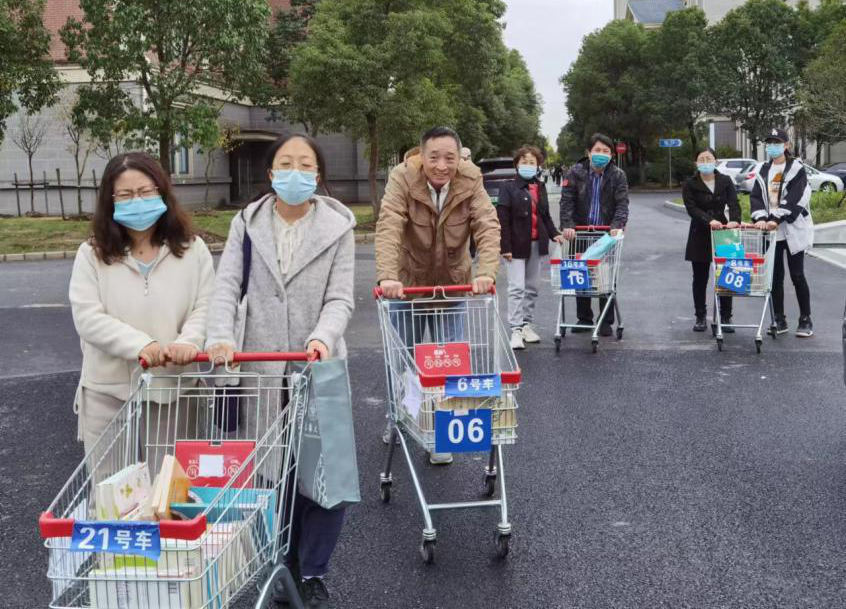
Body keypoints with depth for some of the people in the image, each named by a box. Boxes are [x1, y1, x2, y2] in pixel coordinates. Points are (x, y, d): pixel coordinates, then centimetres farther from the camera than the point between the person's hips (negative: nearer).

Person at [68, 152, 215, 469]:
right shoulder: (92, 254, 0)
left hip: (173, 389, 0)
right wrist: (141, 345, -24)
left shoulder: (191, 248, 3)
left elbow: (205, 307, -2)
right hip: (108, 392, 0)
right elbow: (87, 317, -9)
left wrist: (188, 341, -24)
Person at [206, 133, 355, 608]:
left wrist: (323, 338, -25)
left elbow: (340, 298, -5)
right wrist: (221, 337, -19)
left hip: (319, 366, -1)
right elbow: (228, 287, -2)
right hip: (262, 365, 1)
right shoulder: (248, 223, 4)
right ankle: (286, 567, 25)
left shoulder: (337, 226, -1)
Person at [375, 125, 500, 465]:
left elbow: (488, 227, -25)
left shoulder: (470, 182, -16)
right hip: (407, 283, 0)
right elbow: (388, 228, -34)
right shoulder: (402, 179, -22)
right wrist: (387, 276, -49)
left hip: (452, 284, 1)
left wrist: (486, 271, -42)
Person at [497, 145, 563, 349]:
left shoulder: (540, 187, 11)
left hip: (536, 244, 6)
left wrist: (554, 234, 3)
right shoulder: (509, 187, -6)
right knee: (517, 288, -8)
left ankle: (527, 325, 21)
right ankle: (516, 330, -8)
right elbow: (503, 219, -11)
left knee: (532, 287, 11)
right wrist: (505, 246, -17)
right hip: (517, 245, -6)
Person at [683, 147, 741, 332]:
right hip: (700, 235, -1)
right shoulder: (690, 184, -1)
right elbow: (691, 208, -13)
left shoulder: (726, 181, 4)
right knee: (700, 279, 6)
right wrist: (709, 220, -30)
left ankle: (726, 317, 10)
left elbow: (733, 203, -8)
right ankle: (700, 317, 17)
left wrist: (735, 220, -29)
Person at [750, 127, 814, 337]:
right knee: (775, 276, 7)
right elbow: (756, 196, 2)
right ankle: (779, 320, 15)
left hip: (793, 230, -4)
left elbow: (794, 199, -15)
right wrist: (760, 218, -15)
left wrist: (776, 218, -25)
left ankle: (805, 320, 9)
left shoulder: (797, 169, -4)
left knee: (797, 275, -1)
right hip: (771, 231, 4)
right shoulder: (763, 171, 12)